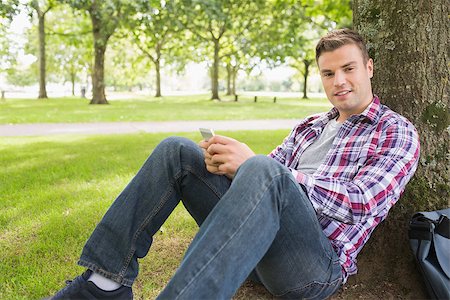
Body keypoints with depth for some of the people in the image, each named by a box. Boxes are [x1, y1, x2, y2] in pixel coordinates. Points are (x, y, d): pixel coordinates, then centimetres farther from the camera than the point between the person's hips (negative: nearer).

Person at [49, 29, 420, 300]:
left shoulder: (398, 133, 5)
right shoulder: (309, 126, 24)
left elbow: (360, 204, -13)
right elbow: (268, 171, 15)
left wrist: (253, 163, -19)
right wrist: (227, 161, -11)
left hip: (318, 263, -6)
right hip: (260, 233, 6)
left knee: (263, 171, -37)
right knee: (176, 150, -5)